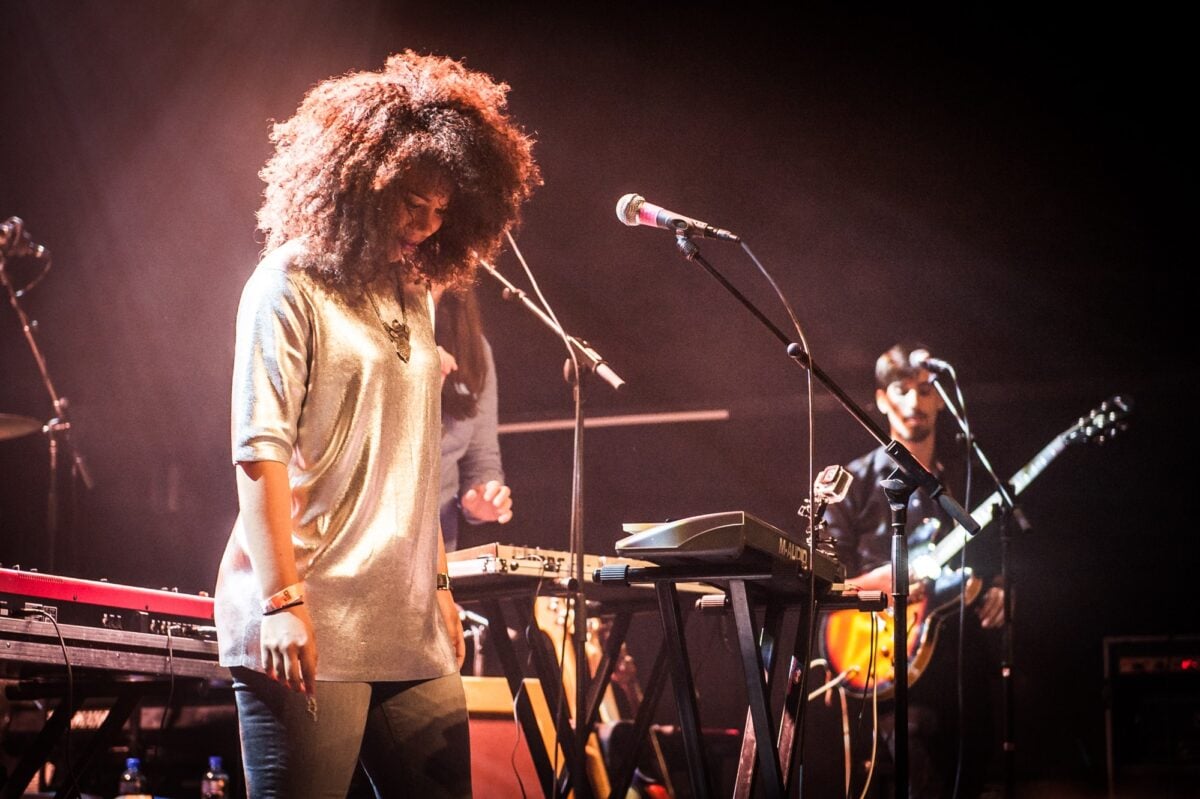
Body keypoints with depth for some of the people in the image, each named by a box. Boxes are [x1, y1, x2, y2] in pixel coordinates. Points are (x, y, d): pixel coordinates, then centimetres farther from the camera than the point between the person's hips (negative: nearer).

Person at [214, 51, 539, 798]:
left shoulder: (414, 299, 18)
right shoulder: (291, 285, -3)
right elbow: (260, 450, -12)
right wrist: (283, 602, -19)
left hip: (409, 628, 7)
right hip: (309, 628, -7)